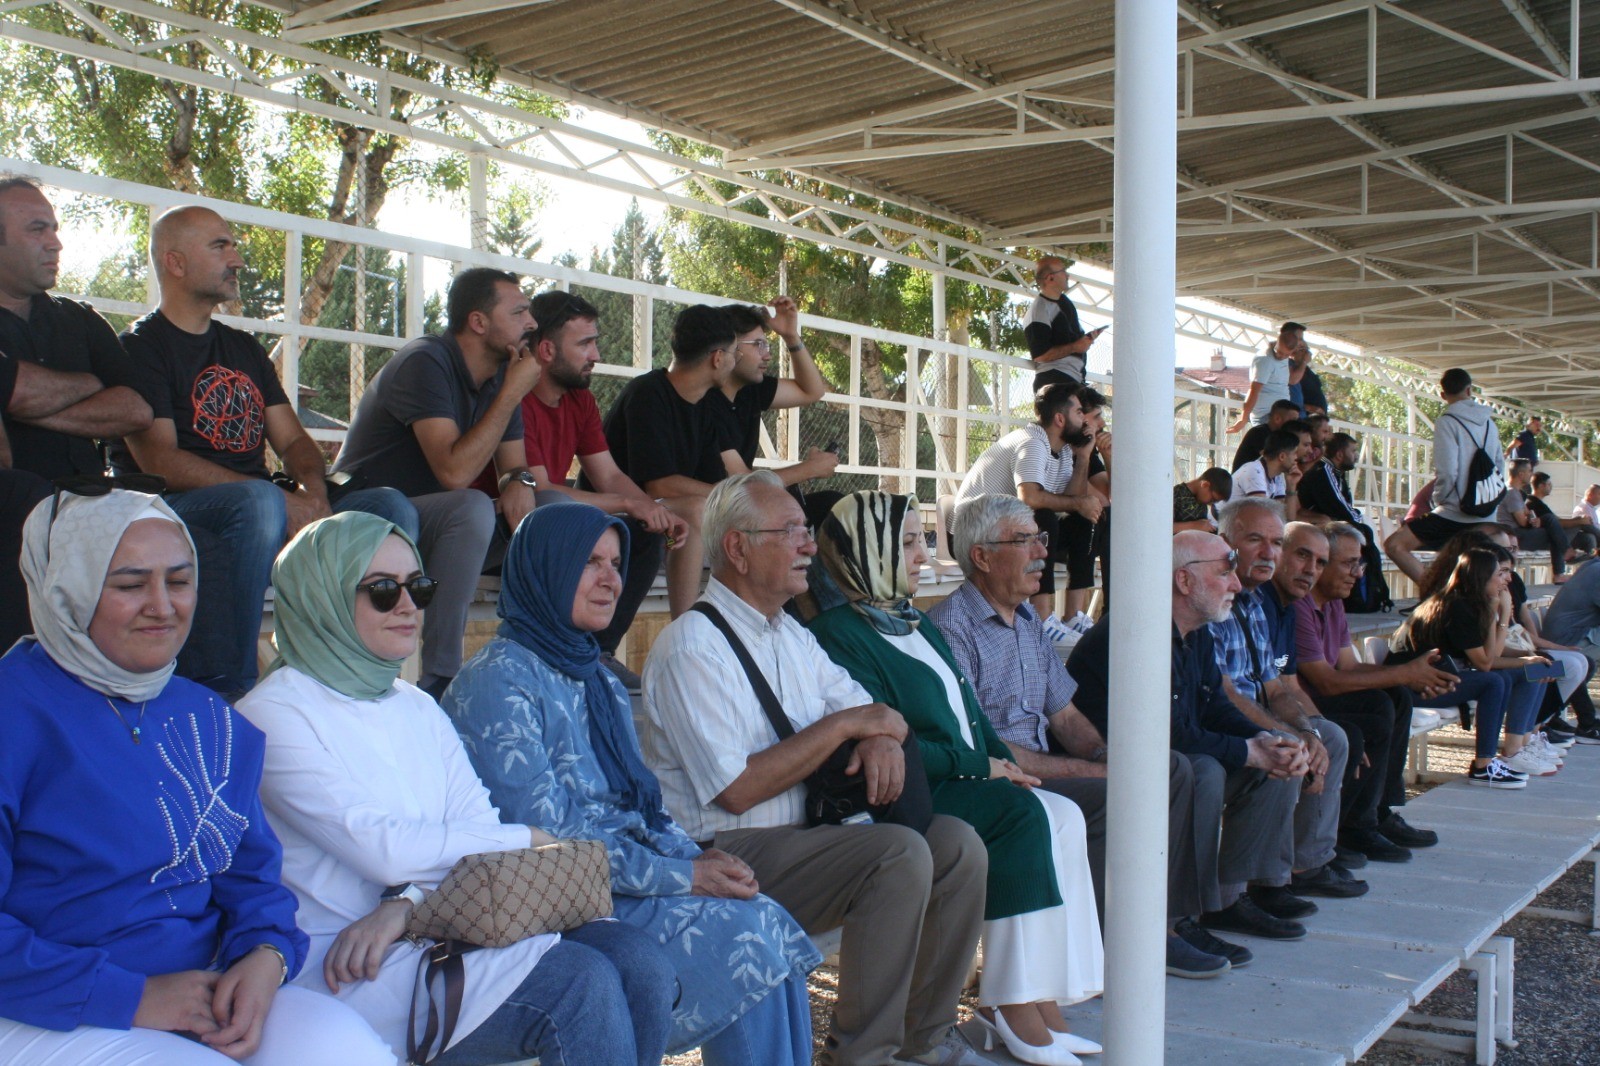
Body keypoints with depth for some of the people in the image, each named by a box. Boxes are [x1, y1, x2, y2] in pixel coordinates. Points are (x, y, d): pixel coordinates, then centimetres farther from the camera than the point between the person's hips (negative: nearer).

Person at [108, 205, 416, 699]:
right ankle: (223, 692, -31)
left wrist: (313, 494, -10)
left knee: (389, 507, -13)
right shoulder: (140, 348, -1)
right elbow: (159, 460, -14)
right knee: (259, 502, -39)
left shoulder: (245, 349, 23)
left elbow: (293, 440, 16)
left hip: (276, 507, 7)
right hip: (173, 510, -7)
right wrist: (282, 499, -22)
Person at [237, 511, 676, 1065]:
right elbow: (381, 849, -17)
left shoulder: (417, 707, 17)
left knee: (640, 962, -16)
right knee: (582, 982, -25)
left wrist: (408, 904, -17)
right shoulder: (277, 713, -6)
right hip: (351, 973, -7)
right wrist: (525, 839, -7)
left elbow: (478, 821, 3)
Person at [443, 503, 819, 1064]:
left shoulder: (600, 680, 16)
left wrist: (700, 858, -4)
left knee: (770, 924, -16)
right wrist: (682, 876, -18)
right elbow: (546, 836, -17)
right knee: (744, 934, -20)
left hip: (629, 877, 7)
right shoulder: (497, 681, -11)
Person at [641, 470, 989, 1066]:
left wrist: (881, 738, -8)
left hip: (803, 836, 9)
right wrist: (843, 726, -16)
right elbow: (736, 791, -21)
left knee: (957, 844, -4)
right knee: (900, 852, -26)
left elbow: (865, 706, 18)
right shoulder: (692, 647, -14)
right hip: (726, 856, -9)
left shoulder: (792, 636, 15)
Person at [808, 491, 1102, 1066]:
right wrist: (978, 767, -13)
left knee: (1061, 816, -14)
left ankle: (1041, 997, -15)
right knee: (1024, 815, -25)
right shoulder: (840, 635, -9)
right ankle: (1010, 1003, -19)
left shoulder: (915, 623, 21)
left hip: (964, 782, 9)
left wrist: (1005, 763, 2)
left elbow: (969, 711, 20)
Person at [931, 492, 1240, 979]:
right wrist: (1085, 770, -19)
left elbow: (1065, 716, 18)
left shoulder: (1029, 622, 17)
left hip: (1041, 765, 9)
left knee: (1173, 768, 0)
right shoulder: (951, 627, -14)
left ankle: (1167, 919, 0)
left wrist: (1106, 755, -5)